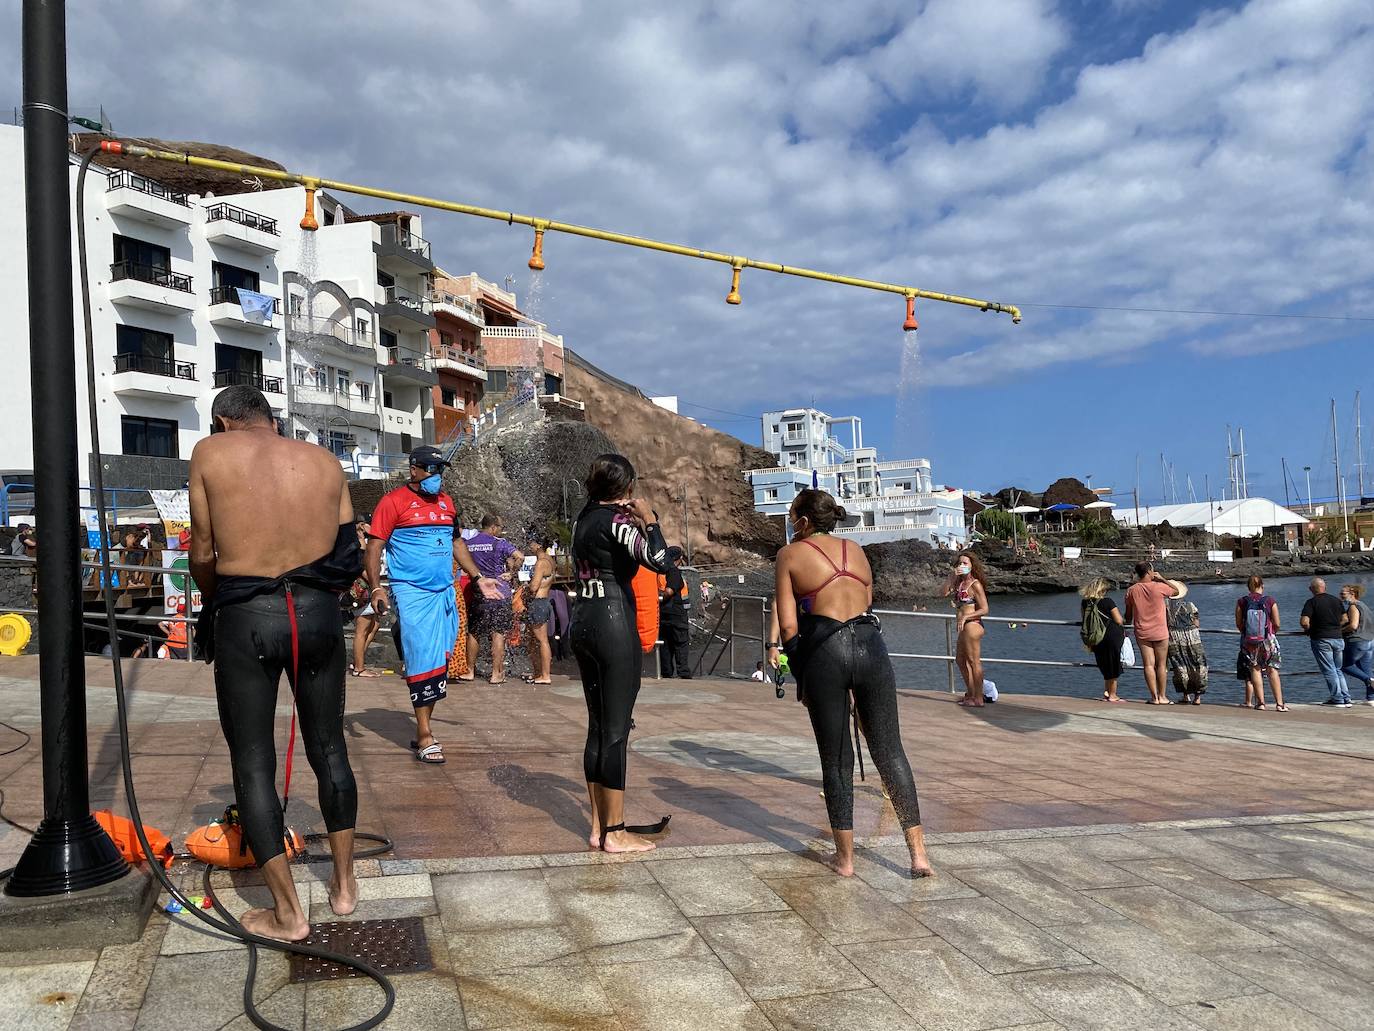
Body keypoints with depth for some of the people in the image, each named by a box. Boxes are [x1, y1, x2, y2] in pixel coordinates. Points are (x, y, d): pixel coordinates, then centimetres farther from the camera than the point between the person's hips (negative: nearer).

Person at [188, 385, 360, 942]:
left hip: (245, 617, -3)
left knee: (252, 762, 8)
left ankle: (288, 913, 11)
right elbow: (348, 555, 4)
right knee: (328, 747, 17)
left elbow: (203, 553, 0)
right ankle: (344, 885, 28)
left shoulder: (210, 452, 0)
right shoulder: (325, 462, 8)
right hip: (318, 611, 3)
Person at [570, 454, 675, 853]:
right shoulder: (617, 519, -11)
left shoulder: (583, 518, 13)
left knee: (598, 727, 13)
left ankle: (598, 827, 19)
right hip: (614, 624, -8)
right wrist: (649, 519, -11)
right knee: (616, 731, -2)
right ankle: (615, 833, 4)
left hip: (583, 621, 8)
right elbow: (659, 561, -24)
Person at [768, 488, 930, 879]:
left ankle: (845, 857, 16)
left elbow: (788, 626, 0)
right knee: (890, 751, 9)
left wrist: (800, 670, 13)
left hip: (824, 652, -3)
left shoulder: (790, 554, 6)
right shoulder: (856, 550, 18)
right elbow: (867, 604, 17)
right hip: (870, 644, 3)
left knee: (836, 759, 8)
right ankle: (918, 854, 8)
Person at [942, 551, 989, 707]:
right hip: (964, 627, 10)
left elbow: (984, 610, -15)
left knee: (974, 662, -4)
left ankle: (978, 699, 2)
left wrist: (965, 617, -21)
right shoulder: (960, 582, 11)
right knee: (960, 660, 20)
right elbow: (945, 592, 1)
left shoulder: (975, 584, -12)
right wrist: (952, 575, -5)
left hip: (972, 625, -10)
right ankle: (970, 693, 31)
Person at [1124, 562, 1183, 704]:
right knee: (1161, 665, 7)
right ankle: (1162, 697, 11)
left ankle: (1154, 697, 2)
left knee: (1148, 665, 3)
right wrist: (1162, 579, 8)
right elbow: (1177, 591, 10)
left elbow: (1128, 614, 9)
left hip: (1141, 633, 2)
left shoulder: (1131, 590, -1)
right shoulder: (1159, 587, -10)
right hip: (1160, 632, -2)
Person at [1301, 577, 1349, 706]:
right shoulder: (1336, 600, 9)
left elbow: (1304, 621, -19)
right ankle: (1346, 699, 11)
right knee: (1338, 670, 16)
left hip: (1321, 639, -5)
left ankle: (1338, 699, 0)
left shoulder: (1311, 602, -9)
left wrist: (1307, 630, 2)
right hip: (1338, 638, 5)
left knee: (1329, 671, 1)